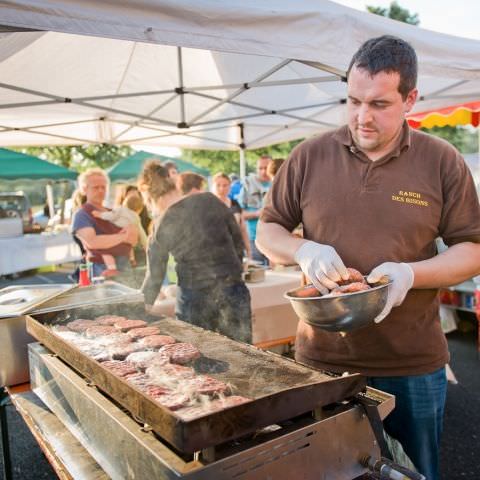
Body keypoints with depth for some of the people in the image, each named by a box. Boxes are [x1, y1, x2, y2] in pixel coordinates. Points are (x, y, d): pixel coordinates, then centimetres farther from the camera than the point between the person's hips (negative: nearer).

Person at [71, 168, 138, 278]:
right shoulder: (81, 215, -4)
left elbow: (134, 240, 8)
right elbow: (92, 242, -21)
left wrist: (132, 231, -16)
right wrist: (123, 236, -14)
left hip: (125, 267, 6)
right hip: (103, 269, -6)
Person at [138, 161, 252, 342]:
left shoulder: (161, 227, -6)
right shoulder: (210, 200, -3)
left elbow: (154, 277, 2)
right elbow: (238, 242, 5)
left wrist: (142, 310, 17)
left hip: (194, 301, -2)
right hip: (233, 293, 2)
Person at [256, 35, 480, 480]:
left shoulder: (443, 162, -3)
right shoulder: (310, 156, -1)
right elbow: (267, 231, 5)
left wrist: (410, 273, -19)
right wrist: (303, 251, -16)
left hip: (413, 364, 0)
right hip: (322, 357, 1)